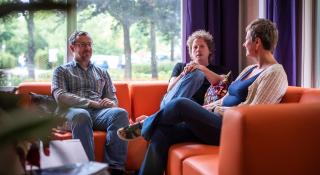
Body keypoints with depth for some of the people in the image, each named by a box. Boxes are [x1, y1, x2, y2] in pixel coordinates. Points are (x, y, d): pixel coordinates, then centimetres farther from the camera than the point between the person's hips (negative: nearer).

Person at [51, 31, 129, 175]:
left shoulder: (102, 73, 29)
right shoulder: (62, 71, 19)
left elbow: (113, 99, 22)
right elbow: (60, 96, 0)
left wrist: (110, 103, -6)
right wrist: (92, 103, -12)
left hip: (100, 113, 3)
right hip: (73, 112, -3)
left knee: (120, 113, -31)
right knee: (81, 115, -40)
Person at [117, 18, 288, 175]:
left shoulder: (274, 73, -8)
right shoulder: (250, 69, 20)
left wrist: (215, 110, -9)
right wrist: (200, 110, 7)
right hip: (217, 123, 9)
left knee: (182, 104, -23)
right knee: (161, 133, -9)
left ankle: (143, 125, 6)